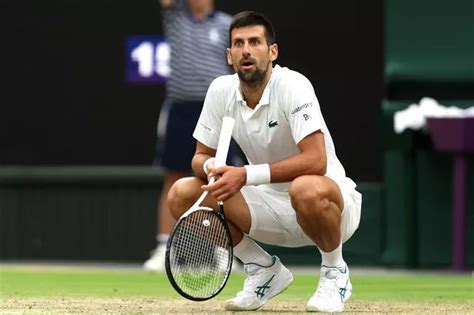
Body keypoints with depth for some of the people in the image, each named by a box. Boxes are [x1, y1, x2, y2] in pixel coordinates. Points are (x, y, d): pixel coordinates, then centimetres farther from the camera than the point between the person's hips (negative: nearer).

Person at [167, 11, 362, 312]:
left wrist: (246, 175, -34)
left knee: (306, 189, -42)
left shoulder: (293, 86, -22)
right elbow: (201, 156, 4)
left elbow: (316, 161, -32)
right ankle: (265, 270, 6)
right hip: (272, 204, 6)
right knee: (181, 194, -10)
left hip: (330, 204, -6)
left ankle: (335, 272, -9)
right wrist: (211, 168, -22)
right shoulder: (221, 90, -5)